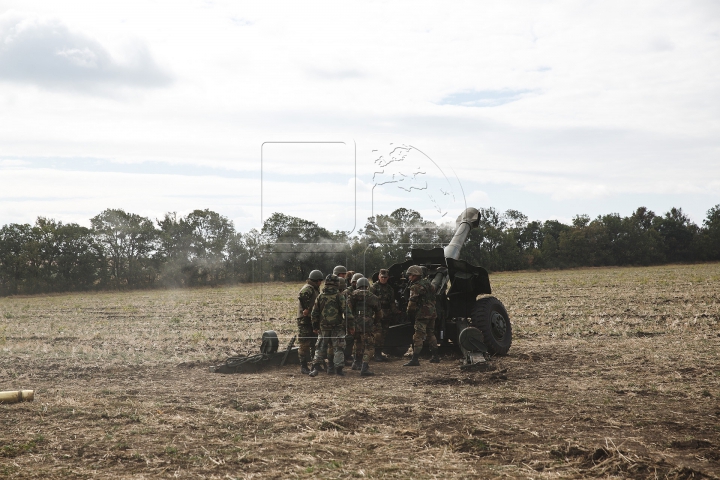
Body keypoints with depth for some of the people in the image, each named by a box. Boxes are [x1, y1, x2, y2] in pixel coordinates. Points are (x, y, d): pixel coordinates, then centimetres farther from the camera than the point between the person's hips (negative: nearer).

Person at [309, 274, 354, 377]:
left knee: (320, 347, 10)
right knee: (338, 348, 5)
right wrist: (350, 326, -2)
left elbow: (314, 314, 8)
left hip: (323, 327, 3)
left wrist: (315, 326, 18)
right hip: (337, 326, -3)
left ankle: (316, 367, 3)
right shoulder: (339, 296, -7)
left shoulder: (320, 296, 3)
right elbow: (346, 312, -9)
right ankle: (338, 368, 1)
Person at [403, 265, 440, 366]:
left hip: (422, 314, -9)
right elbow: (433, 298, 19)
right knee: (431, 334, 19)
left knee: (418, 336, -11)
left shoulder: (416, 287, -12)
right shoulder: (428, 283, 15)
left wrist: (409, 313, -3)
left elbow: (412, 302, -15)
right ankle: (435, 357, 24)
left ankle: (414, 360, -15)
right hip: (432, 312, 9)